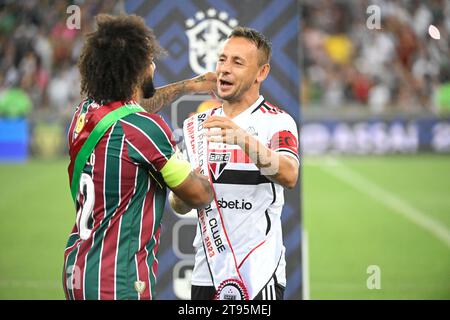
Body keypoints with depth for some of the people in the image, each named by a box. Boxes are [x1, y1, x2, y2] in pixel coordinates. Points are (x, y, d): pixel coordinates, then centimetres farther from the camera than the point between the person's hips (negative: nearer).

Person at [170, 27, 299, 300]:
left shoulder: (277, 122, -6)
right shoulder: (197, 126, 12)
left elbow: (289, 177, -26)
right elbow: (180, 207, 15)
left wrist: (245, 139, -40)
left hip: (258, 274, -5)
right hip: (207, 272, 5)